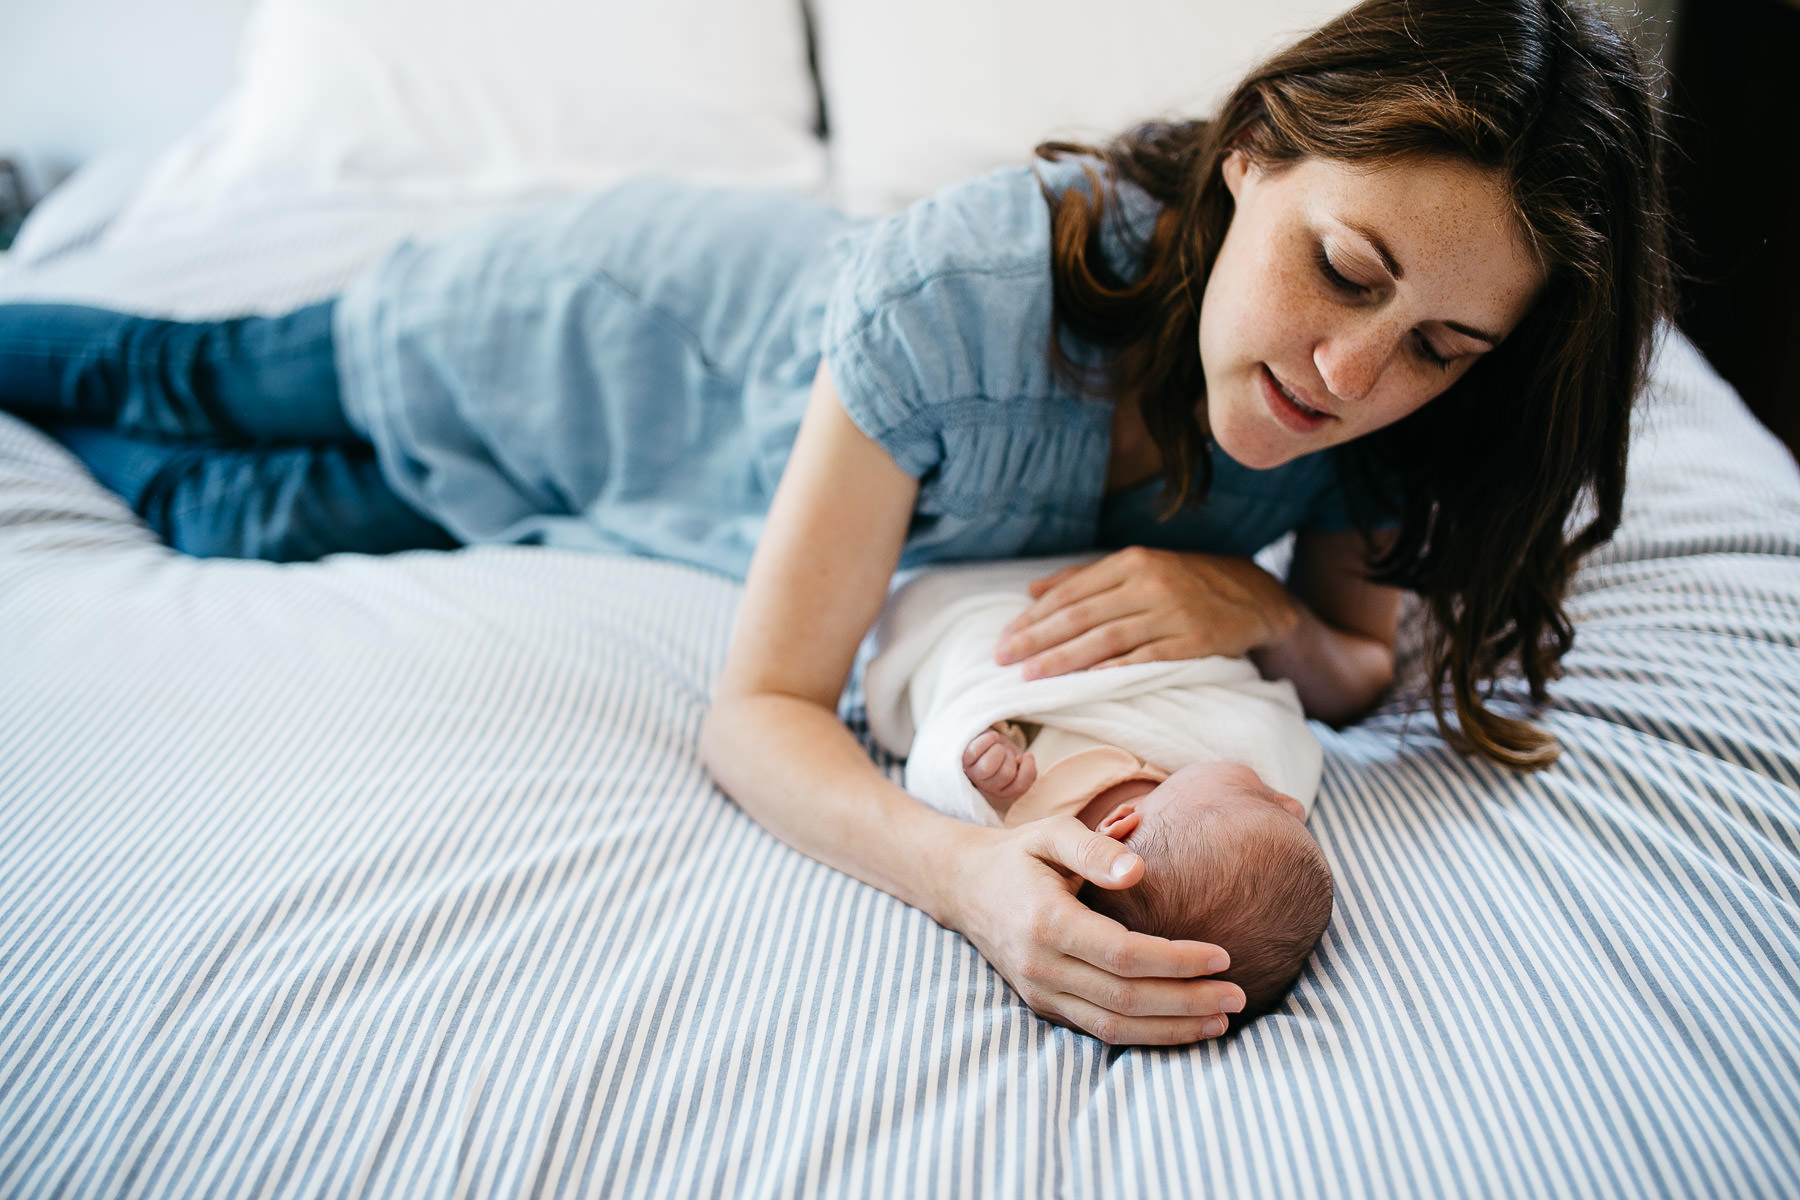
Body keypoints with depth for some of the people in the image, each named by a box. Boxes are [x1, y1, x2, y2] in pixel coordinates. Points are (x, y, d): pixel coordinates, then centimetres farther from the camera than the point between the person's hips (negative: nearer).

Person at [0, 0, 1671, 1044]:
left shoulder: (1365, 425, -30)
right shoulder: (961, 295, -45)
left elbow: (1364, 668, -12)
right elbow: (757, 708, -39)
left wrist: (1262, 612, -35)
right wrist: (963, 871, -57)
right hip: (655, 330, -4)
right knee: (192, 392, 20)